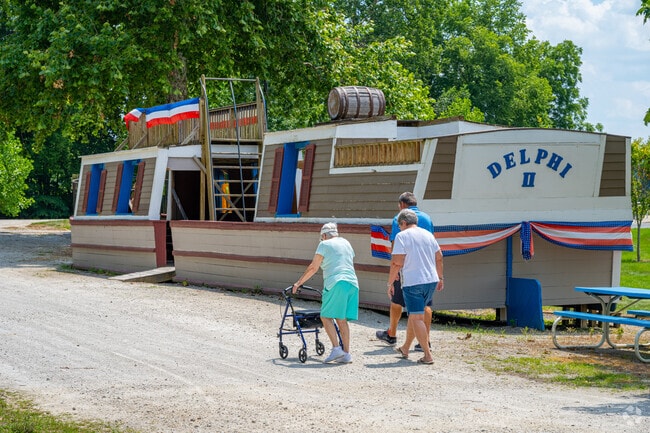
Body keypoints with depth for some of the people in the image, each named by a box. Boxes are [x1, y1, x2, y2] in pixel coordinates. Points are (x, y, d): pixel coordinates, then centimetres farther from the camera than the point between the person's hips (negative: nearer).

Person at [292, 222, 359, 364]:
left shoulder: (324, 244, 5)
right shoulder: (346, 243, 23)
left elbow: (313, 268, 5)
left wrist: (298, 283, 14)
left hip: (337, 283, -7)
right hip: (352, 283, 7)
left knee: (326, 316, -2)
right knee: (342, 319, 9)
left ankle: (336, 348, -13)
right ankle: (346, 353, 5)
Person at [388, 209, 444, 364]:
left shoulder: (402, 236, -8)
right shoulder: (428, 234, 12)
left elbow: (397, 263, -13)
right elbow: (439, 258, 17)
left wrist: (390, 283, -4)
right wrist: (440, 278, 29)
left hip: (412, 283, -7)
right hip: (431, 281, 7)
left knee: (417, 318, -4)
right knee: (414, 315, 19)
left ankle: (428, 355, -9)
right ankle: (405, 348, 31)